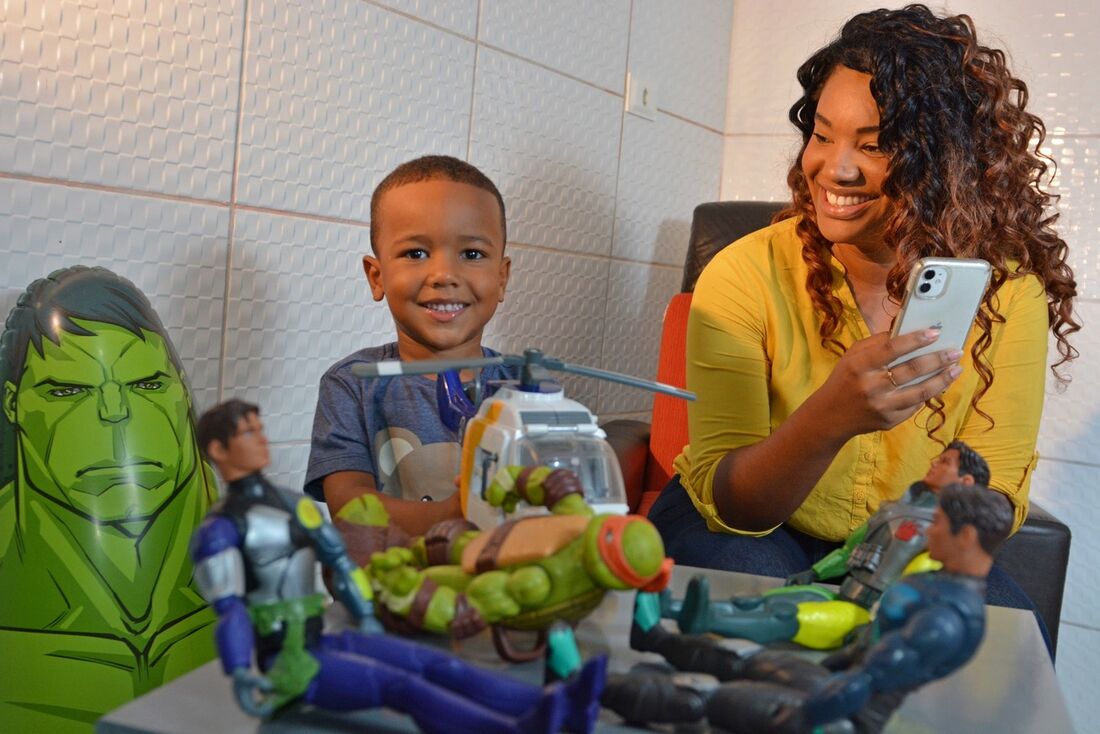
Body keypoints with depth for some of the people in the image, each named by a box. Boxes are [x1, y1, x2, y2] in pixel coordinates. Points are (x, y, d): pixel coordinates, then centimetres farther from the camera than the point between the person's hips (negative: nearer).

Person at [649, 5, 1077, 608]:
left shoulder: (1008, 292, -12)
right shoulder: (746, 276, -18)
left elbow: (999, 489, -7)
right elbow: (724, 503, -22)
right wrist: (829, 418, -42)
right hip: (744, 533, -2)